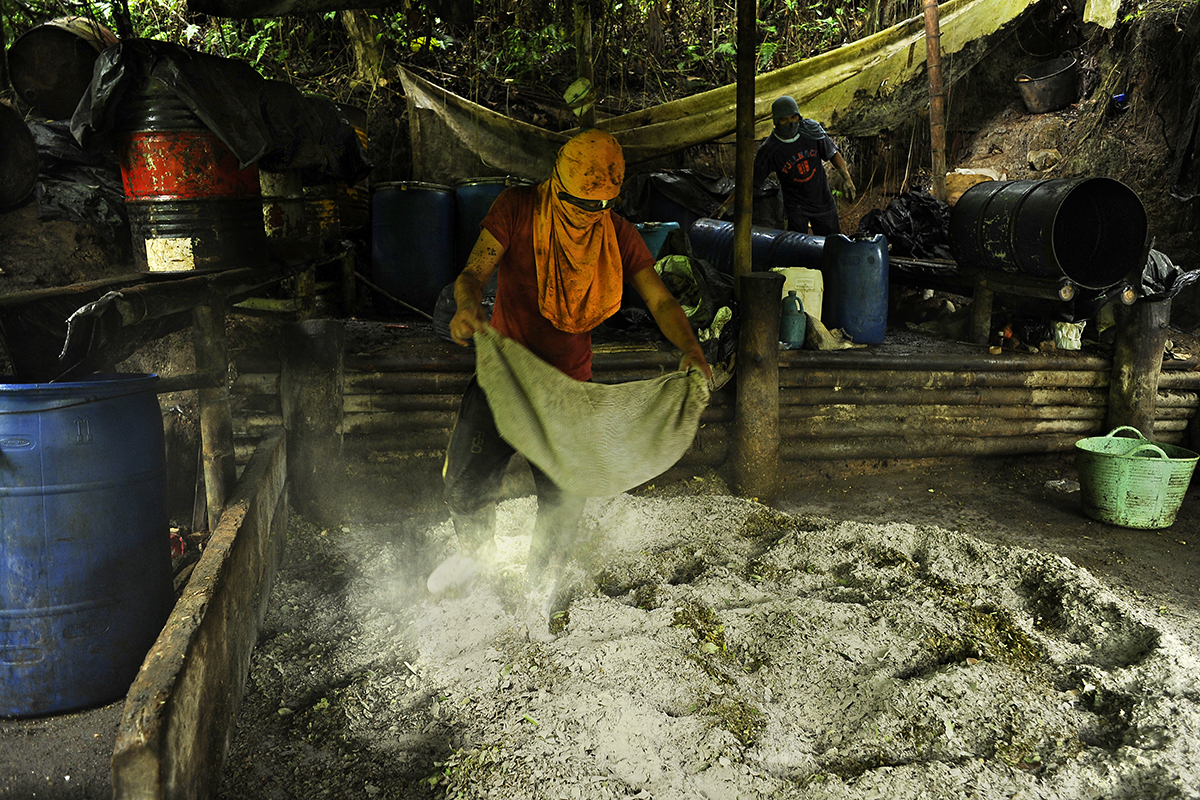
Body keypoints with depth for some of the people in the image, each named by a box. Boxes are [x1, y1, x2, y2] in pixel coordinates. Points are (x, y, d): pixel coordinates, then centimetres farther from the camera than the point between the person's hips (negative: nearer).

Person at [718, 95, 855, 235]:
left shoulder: (811, 130, -10)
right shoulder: (769, 150, -18)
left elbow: (833, 154, 4)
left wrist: (847, 179, -1)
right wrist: (725, 206, -19)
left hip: (823, 201, 3)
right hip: (796, 205, -3)